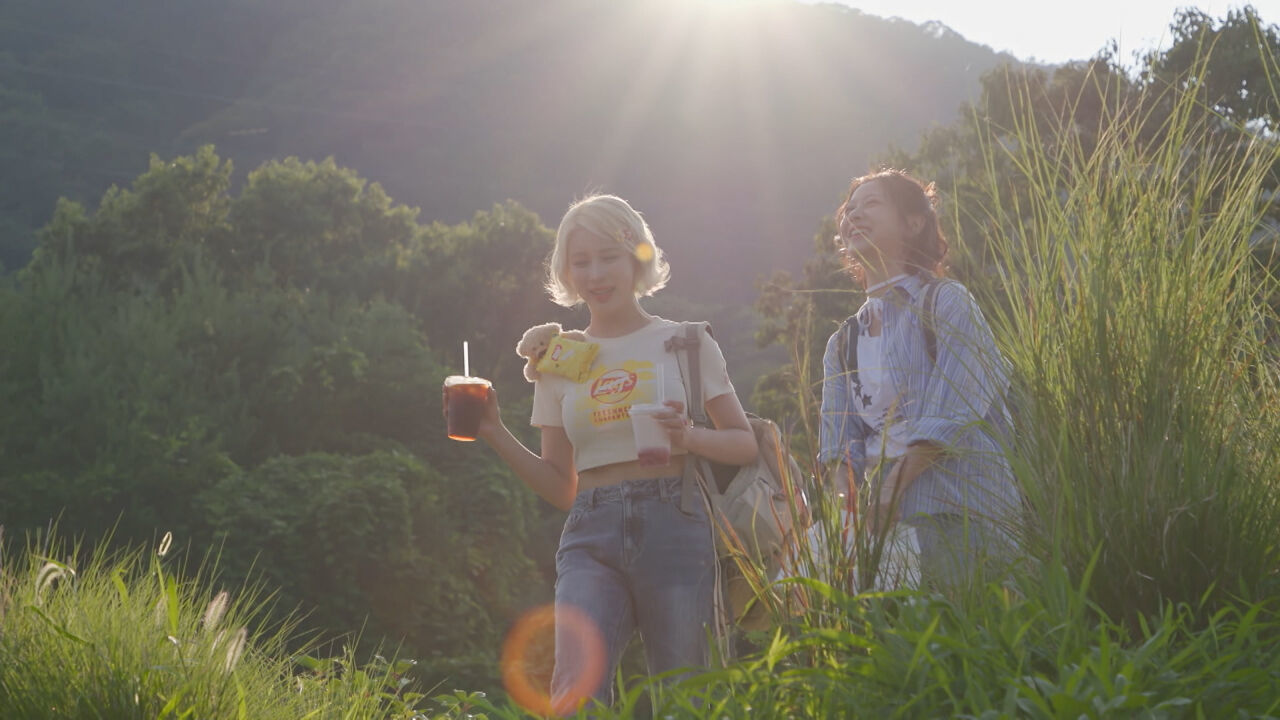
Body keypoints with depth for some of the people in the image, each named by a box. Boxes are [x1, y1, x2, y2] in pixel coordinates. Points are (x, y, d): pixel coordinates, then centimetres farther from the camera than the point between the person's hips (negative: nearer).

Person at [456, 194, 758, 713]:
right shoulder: (558, 363, 13)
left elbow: (746, 443, 10)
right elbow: (561, 488, 14)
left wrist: (690, 437, -10)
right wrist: (496, 437, 1)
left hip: (673, 530, -1)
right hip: (592, 538, 1)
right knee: (576, 690, -20)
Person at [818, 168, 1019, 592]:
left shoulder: (946, 303, 2)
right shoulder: (842, 344, 20)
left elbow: (951, 417, -10)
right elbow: (840, 441, 9)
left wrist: (889, 492, -19)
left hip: (956, 513, -5)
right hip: (886, 519, 5)